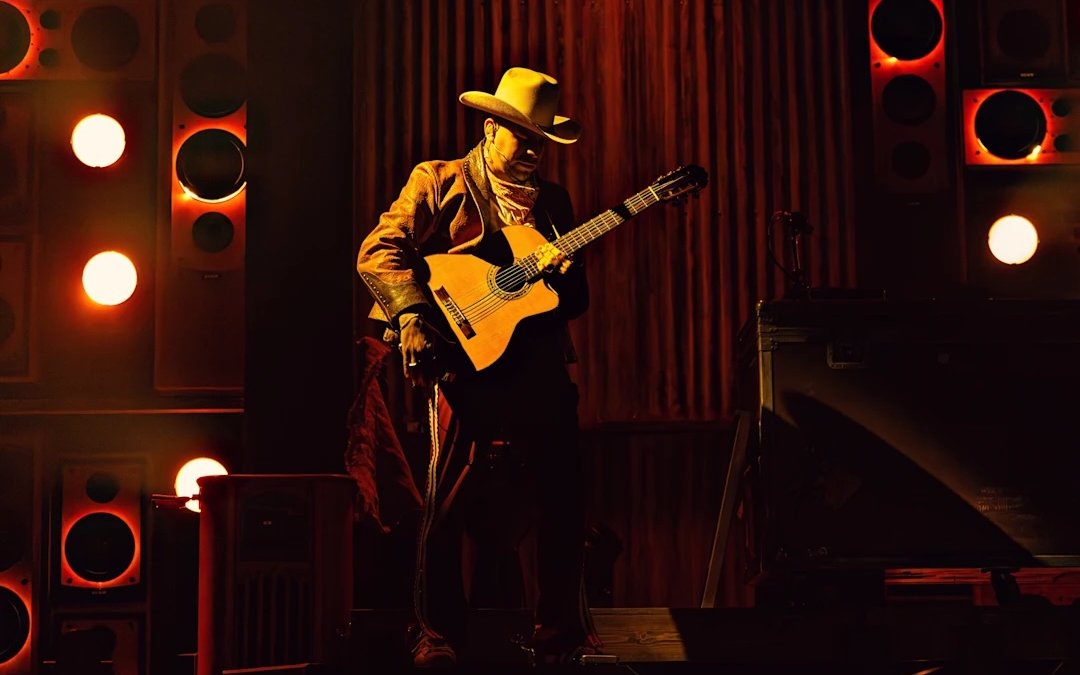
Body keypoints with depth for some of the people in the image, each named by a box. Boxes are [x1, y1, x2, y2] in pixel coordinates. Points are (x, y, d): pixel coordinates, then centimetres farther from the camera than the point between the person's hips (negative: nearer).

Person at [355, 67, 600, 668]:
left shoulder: (553, 199, 18)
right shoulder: (439, 182, 5)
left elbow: (577, 301, 19)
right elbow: (378, 252, -8)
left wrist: (565, 276, -5)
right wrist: (413, 318, -21)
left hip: (542, 364, 5)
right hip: (468, 359, -4)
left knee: (565, 498, 5)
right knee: (449, 501, -5)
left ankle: (561, 631, 20)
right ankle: (439, 636, 8)